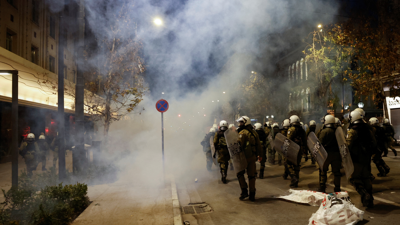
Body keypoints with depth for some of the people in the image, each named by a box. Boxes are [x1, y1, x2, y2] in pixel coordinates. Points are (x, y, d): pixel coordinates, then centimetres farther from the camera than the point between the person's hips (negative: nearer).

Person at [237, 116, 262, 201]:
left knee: (240, 173, 9)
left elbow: (239, 145, -20)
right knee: (251, 175, 10)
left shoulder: (242, 133, -12)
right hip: (253, 157, 6)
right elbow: (258, 145, 15)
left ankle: (244, 191, 3)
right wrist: (259, 155, 24)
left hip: (244, 157, -6)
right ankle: (252, 194, 15)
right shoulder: (254, 132, 10)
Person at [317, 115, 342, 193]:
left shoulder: (324, 131, -12)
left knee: (323, 171, 7)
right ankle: (337, 188, 17)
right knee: (336, 171, 11)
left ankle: (322, 187, 9)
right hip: (337, 153, 5)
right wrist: (340, 153, 17)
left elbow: (320, 144, -13)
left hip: (326, 154, -4)